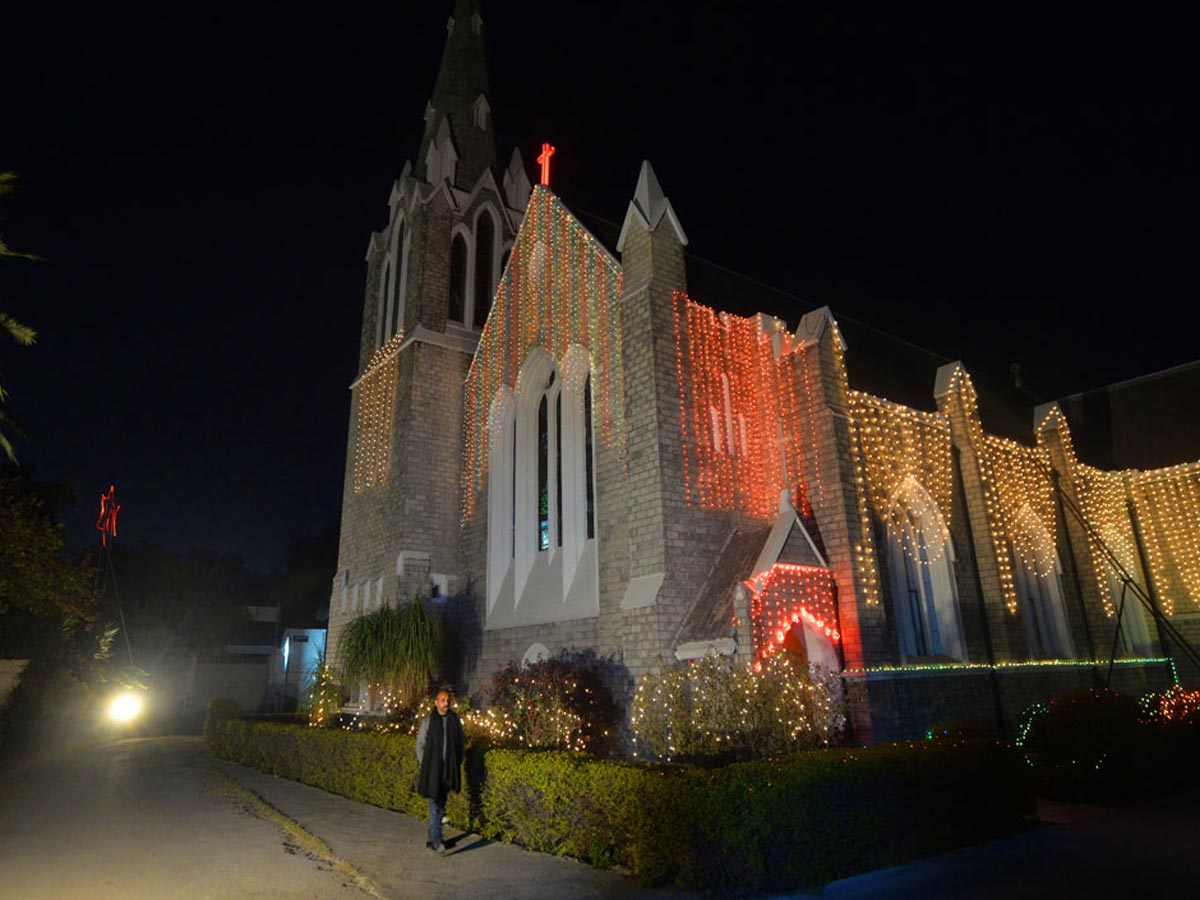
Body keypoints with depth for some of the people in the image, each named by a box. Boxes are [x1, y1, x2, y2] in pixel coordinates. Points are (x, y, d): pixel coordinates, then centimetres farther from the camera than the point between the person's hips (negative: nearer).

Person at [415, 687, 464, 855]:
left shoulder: (455, 720, 3)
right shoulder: (428, 721, -6)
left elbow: (460, 744, 11)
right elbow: (420, 746, 0)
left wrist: (458, 763, 5)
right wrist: (425, 766, -4)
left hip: (449, 770, 4)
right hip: (432, 770, -4)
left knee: (441, 806, 12)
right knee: (435, 806, -6)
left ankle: (431, 838, 25)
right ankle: (436, 841, -2)